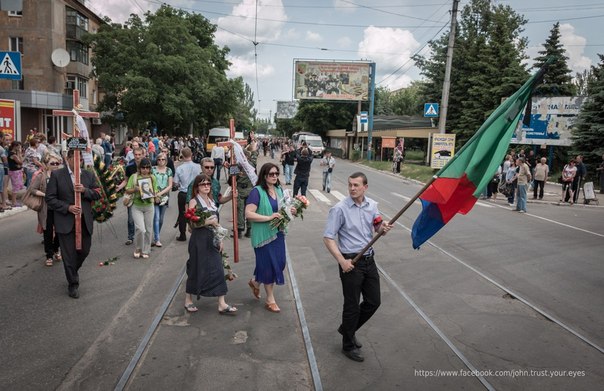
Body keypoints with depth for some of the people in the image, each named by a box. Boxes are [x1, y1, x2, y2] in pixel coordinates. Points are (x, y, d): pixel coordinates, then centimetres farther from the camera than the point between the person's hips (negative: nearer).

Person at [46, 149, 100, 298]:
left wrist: (84, 190, -15)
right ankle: (73, 284, 18)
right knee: (69, 255, 3)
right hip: (65, 221, -3)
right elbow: (50, 198, -6)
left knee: (84, 250, 12)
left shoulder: (89, 175, 6)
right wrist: (68, 207, -17)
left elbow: (97, 194, 4)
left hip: (85, 221, 3)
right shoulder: (56, 175, -3)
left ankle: (73, 271, 42)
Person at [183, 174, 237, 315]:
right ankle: (188, 300, 24)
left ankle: (222, 304, 6)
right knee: (196, 270, 4)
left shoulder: (212, 201, 13)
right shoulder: (194, 201, -7)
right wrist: (208, 221, -18)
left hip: (213, 239, 6)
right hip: (199, 239, -6)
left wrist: (220, 239, 12)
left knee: (218, 269, 2)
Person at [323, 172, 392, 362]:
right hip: (351, 262, -6)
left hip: (369, 259, 6)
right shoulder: (339, 209, -14)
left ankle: (347, 329, 37)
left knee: (373, 302, 13)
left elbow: (377, 228, 15)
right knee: (352, 305, 5)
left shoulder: (372, 205, 3)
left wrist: (383, 228, -10)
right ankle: (348, 346, 27)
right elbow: (328, 238, -14)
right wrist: (342, 261, -20)